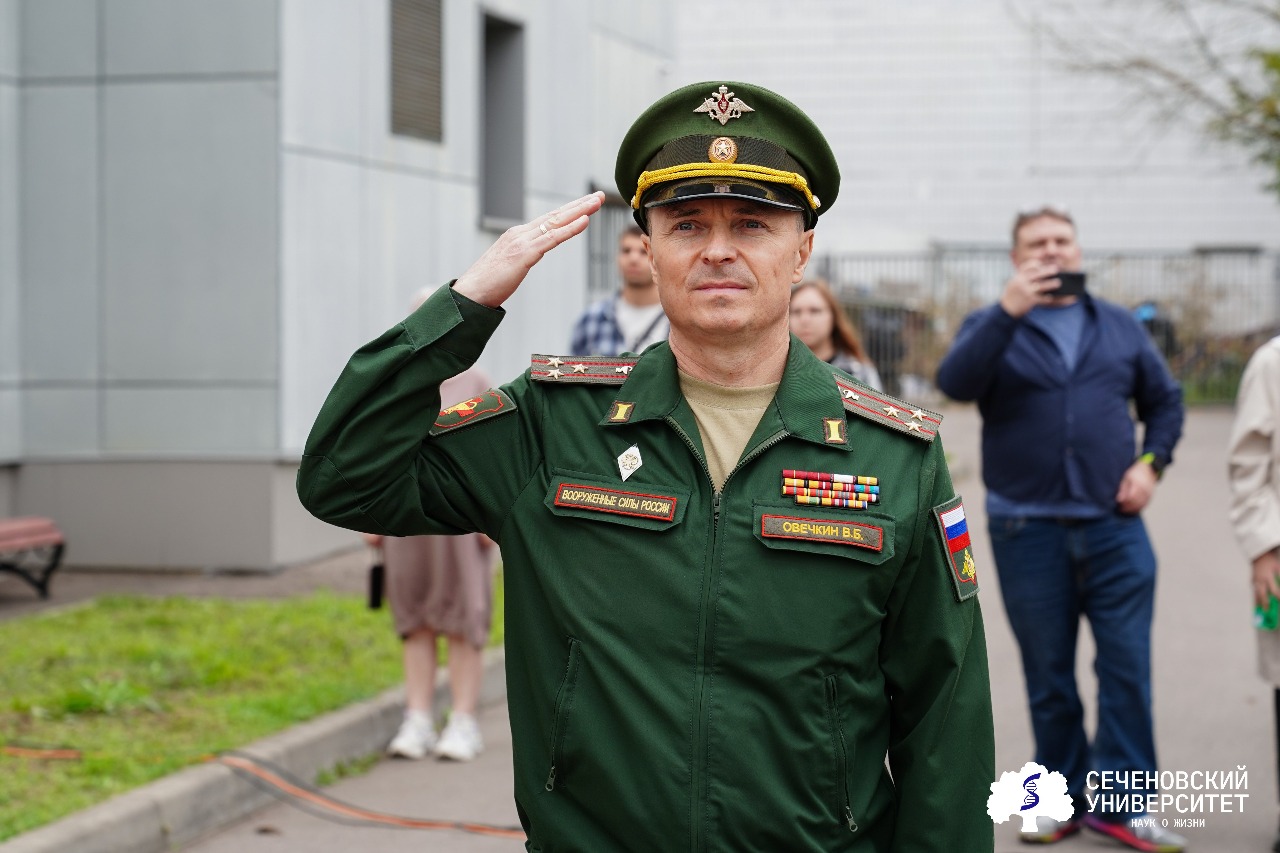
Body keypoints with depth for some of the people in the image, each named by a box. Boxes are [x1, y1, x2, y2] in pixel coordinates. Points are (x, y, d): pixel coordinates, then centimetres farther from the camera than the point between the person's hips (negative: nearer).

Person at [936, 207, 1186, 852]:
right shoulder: (993, 327, 4)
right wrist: (1008, 311, -24)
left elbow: (1164, 400, 20)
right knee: (1048, 675, 7)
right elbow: (955, 382, -16)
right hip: (1027, 527, -2)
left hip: (1113, 524, 2)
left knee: (1128, 667, -3)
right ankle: (1064, 796, 19)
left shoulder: (1119, 327, 13)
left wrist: (1151, 462, 3)